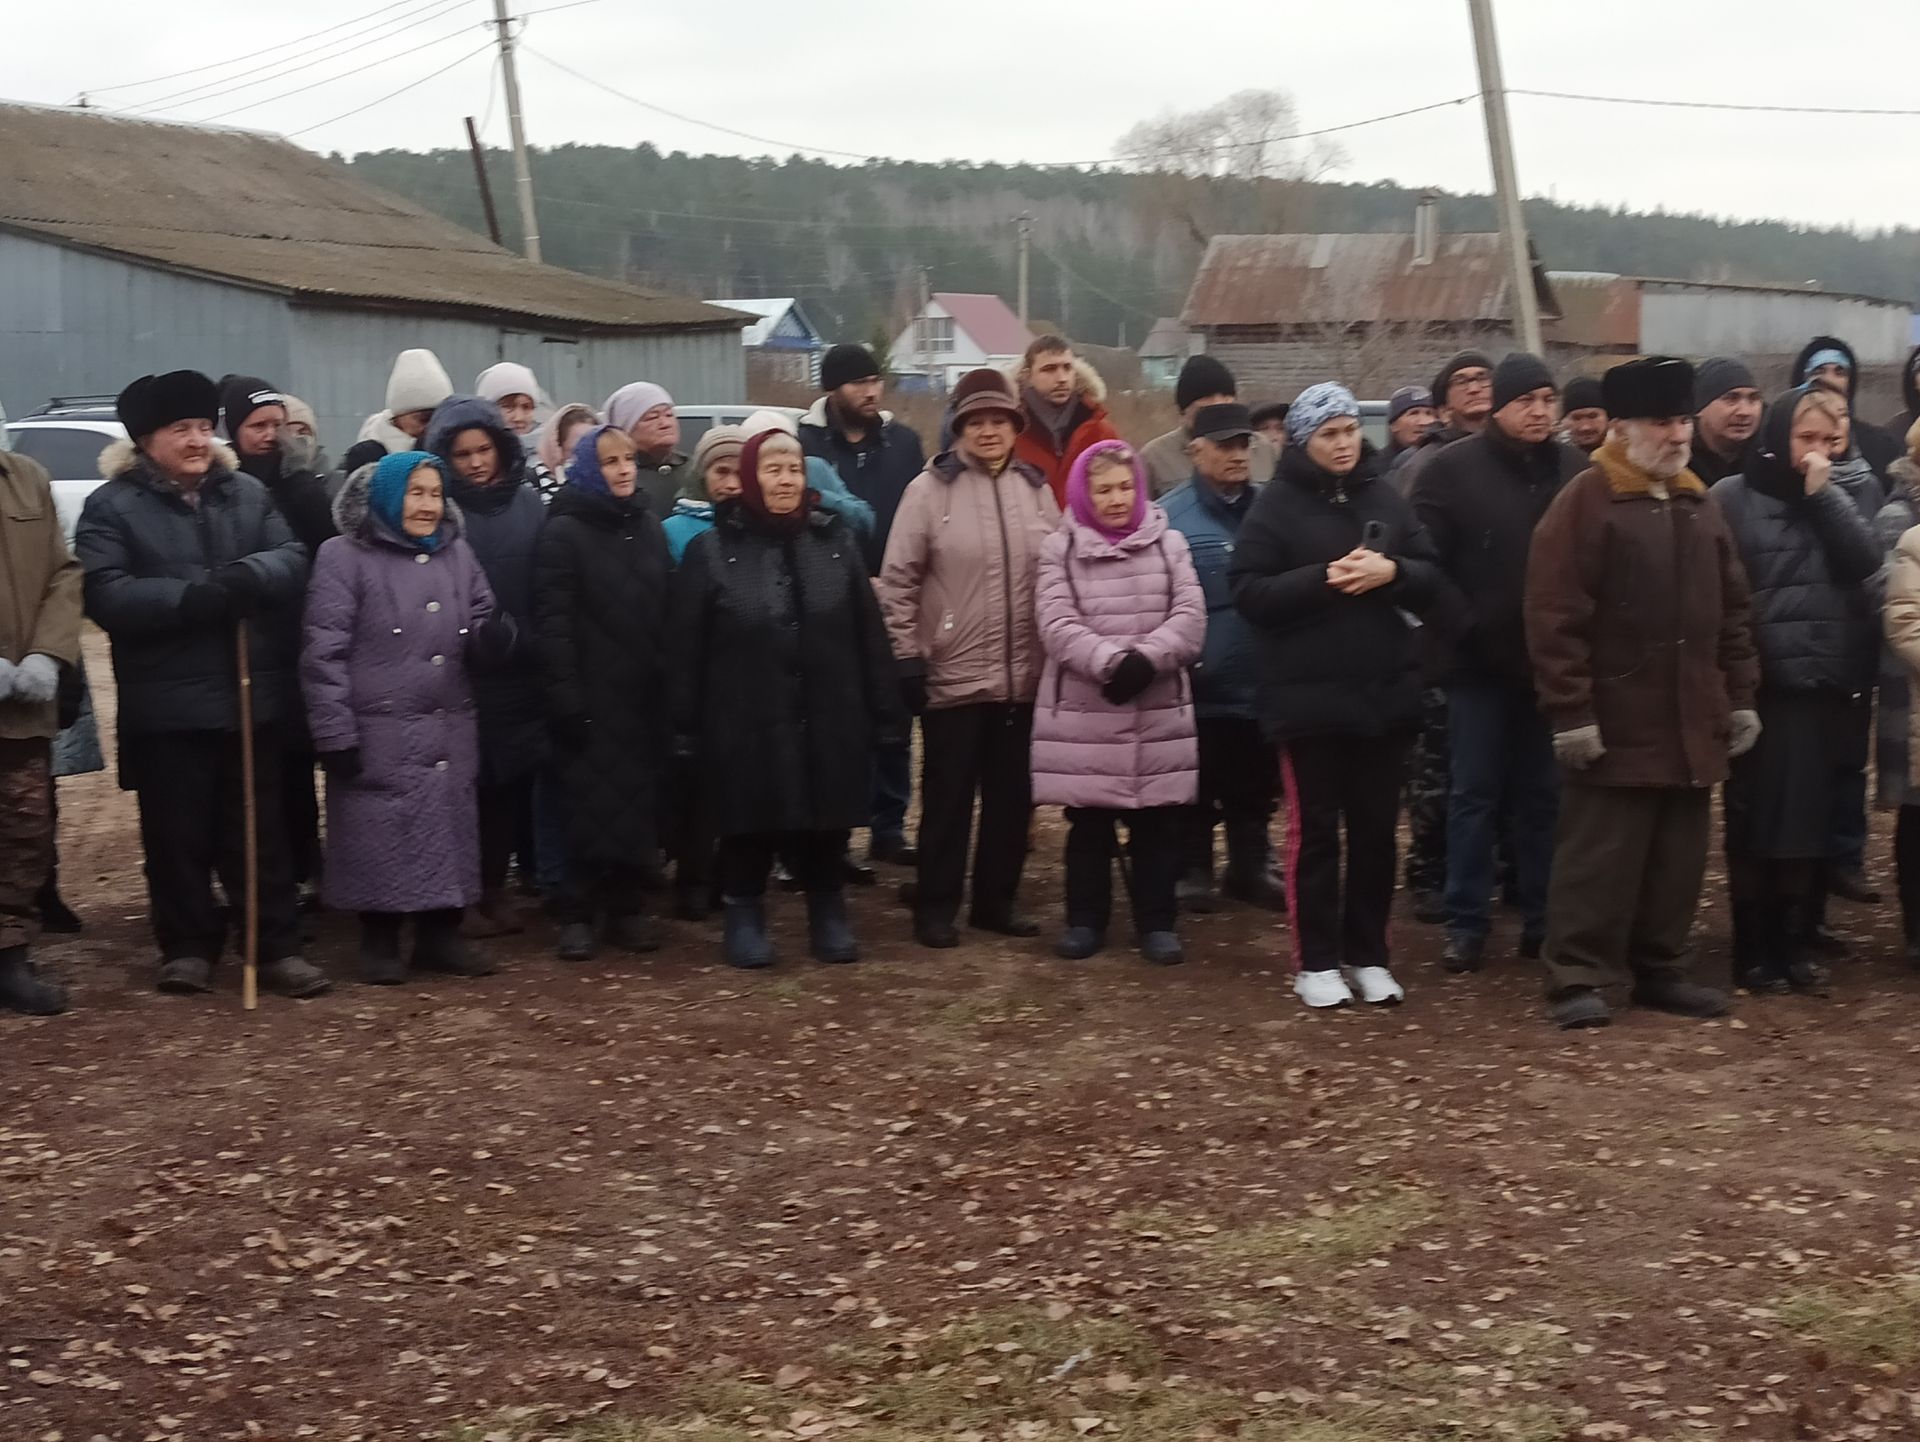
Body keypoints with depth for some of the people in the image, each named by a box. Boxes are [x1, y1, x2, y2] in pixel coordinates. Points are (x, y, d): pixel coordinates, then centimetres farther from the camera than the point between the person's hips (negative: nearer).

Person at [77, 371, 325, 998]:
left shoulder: (248, 493, 9)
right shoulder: (111, 506, -3)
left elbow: (294, 559, -1)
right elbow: (106, 596, -14)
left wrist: (252, 574, -24)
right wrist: (191, 597, -26)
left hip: (252, 694, 3)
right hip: (167, 704, -3)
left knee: (261, 827, 8)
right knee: (179, 832, 5)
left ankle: (278, 946, 14)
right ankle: (187, 945, 18)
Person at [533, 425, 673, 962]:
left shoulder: (649, 525, 12)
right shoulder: (564, 531, -5)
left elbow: (664, 611, 14)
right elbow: (552, 620, -11)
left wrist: (670, 683, 7)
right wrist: (565, 694, -18)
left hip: (643, 694, 5)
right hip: (592, 696, -5)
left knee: (638, 803, 6)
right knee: (592, 805, -3)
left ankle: (628, 907, 15)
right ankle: (580, 914, 6)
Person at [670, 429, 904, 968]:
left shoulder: (836, 541, 7)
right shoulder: (712, 550, -2)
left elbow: (869, 634, 7)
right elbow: (686, 648, -2)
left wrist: (883, 710, 4)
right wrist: (685, 727, -6)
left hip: (829, 720, 3)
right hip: (746, 724, -2)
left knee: (826, 829, 9)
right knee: (751, 830, 4)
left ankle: (829, 918, 26)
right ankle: (743, 919, 22)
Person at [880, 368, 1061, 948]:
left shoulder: (1036, 488, 6)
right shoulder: (930, 489, -6)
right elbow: (898, 580, -6)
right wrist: (908, 657, -10)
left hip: (1024, 676, 4)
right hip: (953, 676, -4)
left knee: (1013, 794, 12)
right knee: (948, 795, 5)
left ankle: (996, 900, 25)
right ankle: (935, 906, 15)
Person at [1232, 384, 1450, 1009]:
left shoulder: (1385, 498, 9)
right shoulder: (1277, 505, -3)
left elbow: (1433, 579, 6)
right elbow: (1249, 593, -10)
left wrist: (1390, 571, -14)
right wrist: (1324, 579, -20)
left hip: (1385, 691, 4)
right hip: (1309, 695, -4)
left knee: (1376, 827, 9)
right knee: (1315, 829, 2)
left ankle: (1368, 955, 19)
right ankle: (1316, 962, 10)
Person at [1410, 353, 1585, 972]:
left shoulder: (1577, 470, 5)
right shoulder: (1452, 469, -5)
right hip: (1479, 662, -3)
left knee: (1543, 795, 10)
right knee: (1475, 794, 3)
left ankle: (1542, 917, 18)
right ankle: (1465, 923, 9)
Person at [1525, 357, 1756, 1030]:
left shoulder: (1699, 505, 14)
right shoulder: (1585, 501, -9)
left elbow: (1731, 609, 18)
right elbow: (1555, 616, -14)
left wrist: (1741, 696, 13)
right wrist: (1571, 711, -17)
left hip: (1691, 722, 7)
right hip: (1615, 722, -7)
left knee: (1678, 857, 12)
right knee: (1599, 857, -4)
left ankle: (1663, 969, 23)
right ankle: (1579, 978, 2)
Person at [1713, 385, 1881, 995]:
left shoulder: (1831, 499, 12)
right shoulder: (1734, 498, -3)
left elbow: (1866, 565, -4)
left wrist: (1824, 496, -9)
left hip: (1824, 688, 4)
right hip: (1760, 688, -4)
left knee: (1809, 823, 8)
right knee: (1755, 825, 1)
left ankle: (1793, 944, 17)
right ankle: (1752, 949, 9)